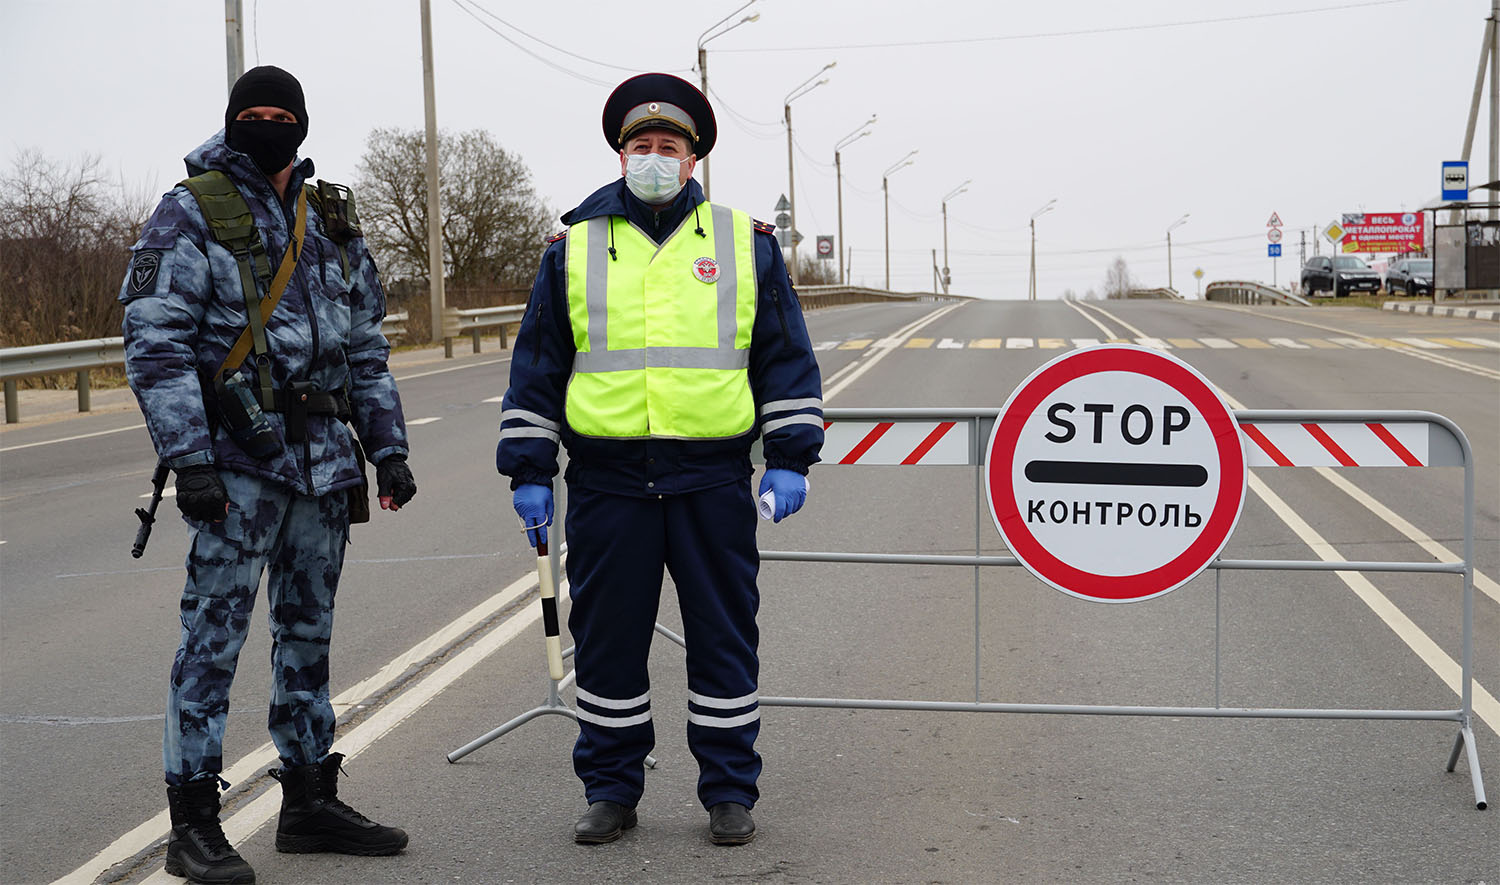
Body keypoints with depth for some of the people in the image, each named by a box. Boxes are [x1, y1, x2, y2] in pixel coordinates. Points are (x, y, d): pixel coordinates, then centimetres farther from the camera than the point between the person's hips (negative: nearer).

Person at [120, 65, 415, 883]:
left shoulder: (331, 223, 16)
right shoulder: (189, 217, -4)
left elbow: (366, 349, 20)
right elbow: (155, 343, -11)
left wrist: (388, 447, 13)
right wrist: (187, 458, -19)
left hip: (323, 462, 6)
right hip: (236, 460, -6)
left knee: (308, 634, 13)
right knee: (213, 636, -5)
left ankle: (309, 800, 23)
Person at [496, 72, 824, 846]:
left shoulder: (746, 244, 8)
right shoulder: (574, 249, 8)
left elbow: (786, 359, 9)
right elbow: (537, 366, 10)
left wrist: (789, 458, 2)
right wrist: (530, 471, 5)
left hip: (714, 483, 0)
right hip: (607, 483, 1)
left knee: (724, 637, 6)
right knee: (607, 639, 7)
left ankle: (729, 791, 18)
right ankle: (611, 789, 21)